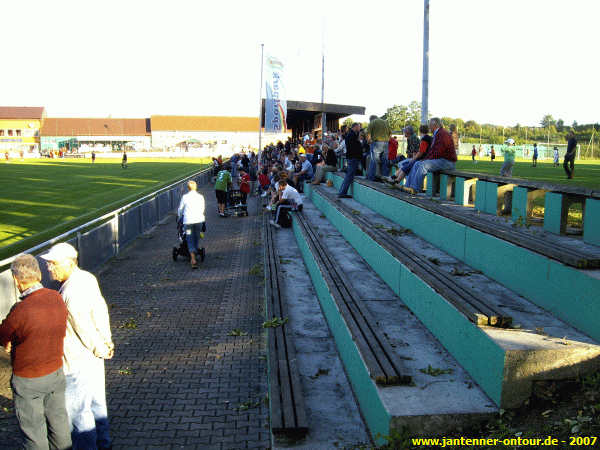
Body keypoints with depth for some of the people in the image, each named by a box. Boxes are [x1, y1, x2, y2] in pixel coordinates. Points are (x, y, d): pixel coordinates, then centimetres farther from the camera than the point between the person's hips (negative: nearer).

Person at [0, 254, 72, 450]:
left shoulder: (20, 310, -28)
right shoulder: (57, 298, -9)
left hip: (29, 381, -6)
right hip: (56, 372, 6)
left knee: (33, 433, 13)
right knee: (58, 422, 23)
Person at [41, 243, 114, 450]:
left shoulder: (71, 293, -28)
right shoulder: (87, 278, 0)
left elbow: (85, 329, -23)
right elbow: (101, 310, 8)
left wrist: (101, 350, -8)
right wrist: (107, 340, 13)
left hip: (78, 360, -10)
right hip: (93, 355, 10)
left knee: (75, 408, 7)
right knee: (96, 401, 23)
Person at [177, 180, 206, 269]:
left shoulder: (185, 197, 3)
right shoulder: (200, 197, 7)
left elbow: (180, 209, 13)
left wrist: (179, 217, 33)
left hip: (188, 221, -1)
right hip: (199, 220, 1)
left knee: (190, 240, 0)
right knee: (196, 239, 17)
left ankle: (193, 260, -16)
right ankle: (194, 256, 28)